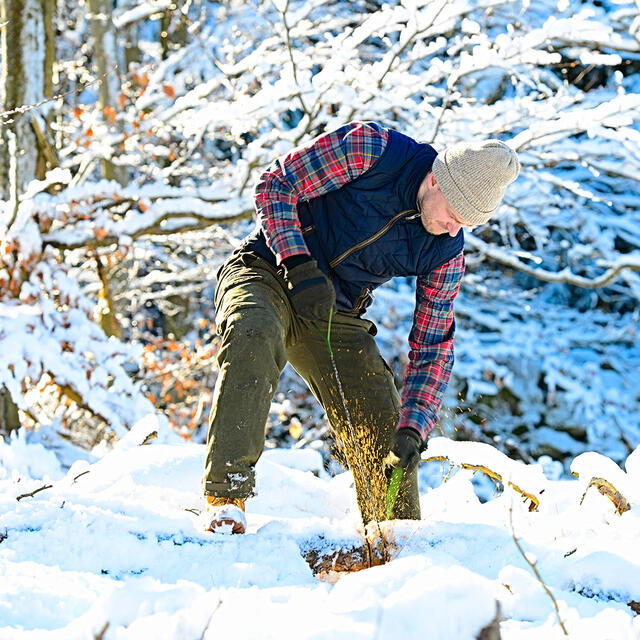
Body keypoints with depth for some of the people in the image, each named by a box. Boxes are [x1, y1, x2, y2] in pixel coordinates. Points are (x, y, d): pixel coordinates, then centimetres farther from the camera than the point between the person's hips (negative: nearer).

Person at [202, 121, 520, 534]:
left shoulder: (447, 253, -6)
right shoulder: (368, 149, -19)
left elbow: (432, 348, -2)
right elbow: (275, 185, -14)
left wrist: (413, 430, -16)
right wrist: (299, 264, -26)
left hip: (335, 314, 5)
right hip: (268, 271, -5)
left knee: (385, 432, -5)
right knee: (256, 336, -38)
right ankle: (227, 497, -38)